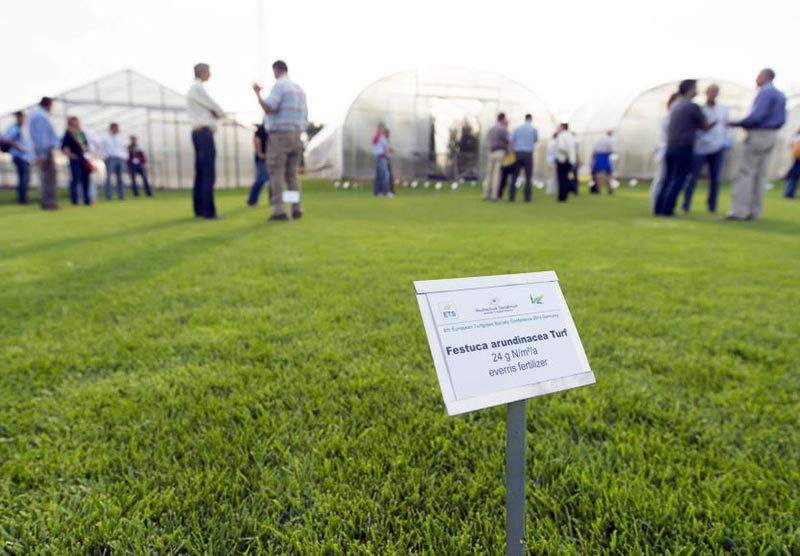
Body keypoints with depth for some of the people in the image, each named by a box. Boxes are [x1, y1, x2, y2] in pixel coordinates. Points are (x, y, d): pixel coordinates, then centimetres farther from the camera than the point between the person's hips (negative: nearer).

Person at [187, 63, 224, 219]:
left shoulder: (193, 89, 24)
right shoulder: (198, 88, -8)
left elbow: (211, 110, 22)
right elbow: (219, 110, -6)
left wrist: (214, 113, 1)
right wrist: (217, 113, 15)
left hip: (198, 133, 10)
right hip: (204, 133, -10)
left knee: (200, 173, 7)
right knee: (208, 174, -12)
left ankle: (199, 209, 7)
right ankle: (209, 211, -14)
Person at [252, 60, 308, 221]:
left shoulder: (279, 86, -8)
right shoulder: (299, 88, 17)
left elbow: (268, 108, -19)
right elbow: (304, 115, 17)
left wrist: (257, 93, -4)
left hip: (279, 136, -7)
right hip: (295, 136, 7)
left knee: (276, 174, -5)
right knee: (292, 174, 10)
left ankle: (279, 211, -10)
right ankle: (297, 209, 4)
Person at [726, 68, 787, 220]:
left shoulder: (765, 93, -11)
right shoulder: (780, 95, 17)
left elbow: (757, 116, -21)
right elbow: (781, 120, 17)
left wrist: (737, 124, -11)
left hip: (758, 135, -9)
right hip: (771, 136, 9)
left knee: (746, 173, -9)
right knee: (760, 175, 7)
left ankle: (739, 210, -12)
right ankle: (754, 212, 7)